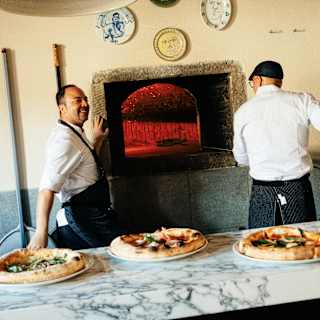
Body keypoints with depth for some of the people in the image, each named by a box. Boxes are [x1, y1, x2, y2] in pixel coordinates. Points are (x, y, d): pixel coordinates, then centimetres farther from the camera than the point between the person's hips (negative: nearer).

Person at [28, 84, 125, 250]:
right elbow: (48, 187, -28)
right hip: (85, 222, -10)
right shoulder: (64, 140, -19)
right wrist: (41, 232, -35)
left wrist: (97, 140, 20)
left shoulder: (75, 134, 13)